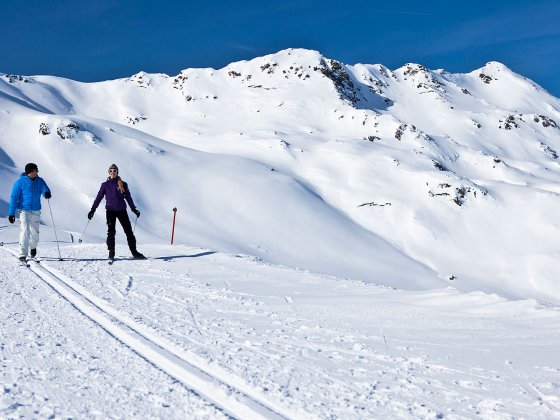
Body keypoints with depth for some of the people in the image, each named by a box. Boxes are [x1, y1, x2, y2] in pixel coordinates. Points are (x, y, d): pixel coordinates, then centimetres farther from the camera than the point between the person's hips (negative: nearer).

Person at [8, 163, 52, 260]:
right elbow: (14, 198, -7)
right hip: (24, 211, -4)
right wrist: (11, 213, -12)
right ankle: (23, 254, -12)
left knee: (35, 232, 15)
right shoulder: (20, 182, -7)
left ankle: (33, 247, 45)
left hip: (36, 211, 4)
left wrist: (47, 193, -23)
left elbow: (45, 189, 4)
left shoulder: (40, 181, 5)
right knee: (25, 231, -16)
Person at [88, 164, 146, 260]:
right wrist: (92, 210, -1)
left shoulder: (123, 184, 7)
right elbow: (99, 197, 5)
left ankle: (134, 252, 5)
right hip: (110, 210, -1)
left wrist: (134, 209, 12)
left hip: (121, 210, 1)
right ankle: (111, 253, 0)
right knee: (111, 231, -5)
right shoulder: (105, 185, 5)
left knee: (128, 231, 0)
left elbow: (128, 198, 13)